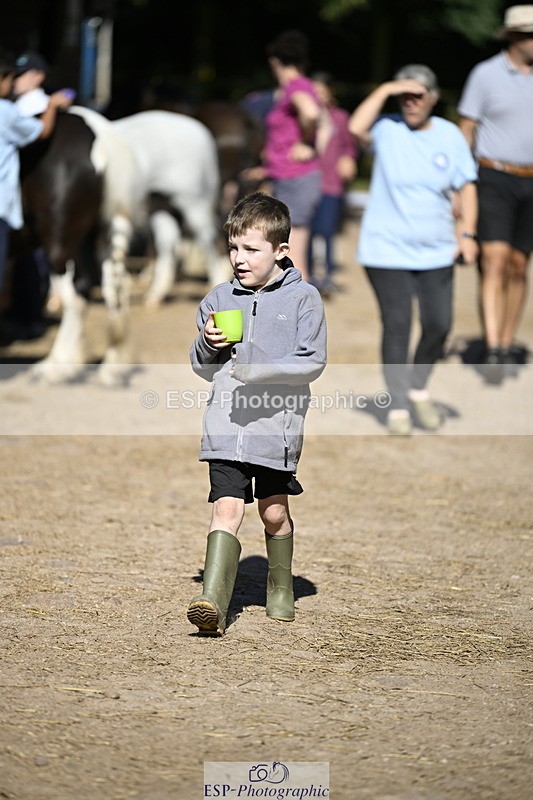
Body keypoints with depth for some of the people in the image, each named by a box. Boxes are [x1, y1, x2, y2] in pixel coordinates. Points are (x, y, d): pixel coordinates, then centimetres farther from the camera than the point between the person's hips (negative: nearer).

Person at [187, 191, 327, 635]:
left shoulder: (303, 298, -2)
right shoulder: (220, 298, 8)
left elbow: (313, 362, -8)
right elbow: (203, 368, 15)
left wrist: (262, 368, -20)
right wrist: (209, 345, -7)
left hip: (276, 424, -1)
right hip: (226, 425, 1)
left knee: (275, 513, 12)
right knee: (227, 509, -11)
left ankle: (280, 588, 35)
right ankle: (213, 602, -20)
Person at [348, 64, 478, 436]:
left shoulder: (450, 135, 4)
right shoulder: (387, 129, -3)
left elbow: (467, 185, 6)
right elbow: (356, 128, -24)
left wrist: (468, 232, -4)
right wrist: (385, 91, -18)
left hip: (436, 252, 3)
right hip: (387, 249, -3)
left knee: (439, 325, -1)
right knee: (397, 325, -5)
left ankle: (419, 387, 24)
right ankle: (398, 406, 4)